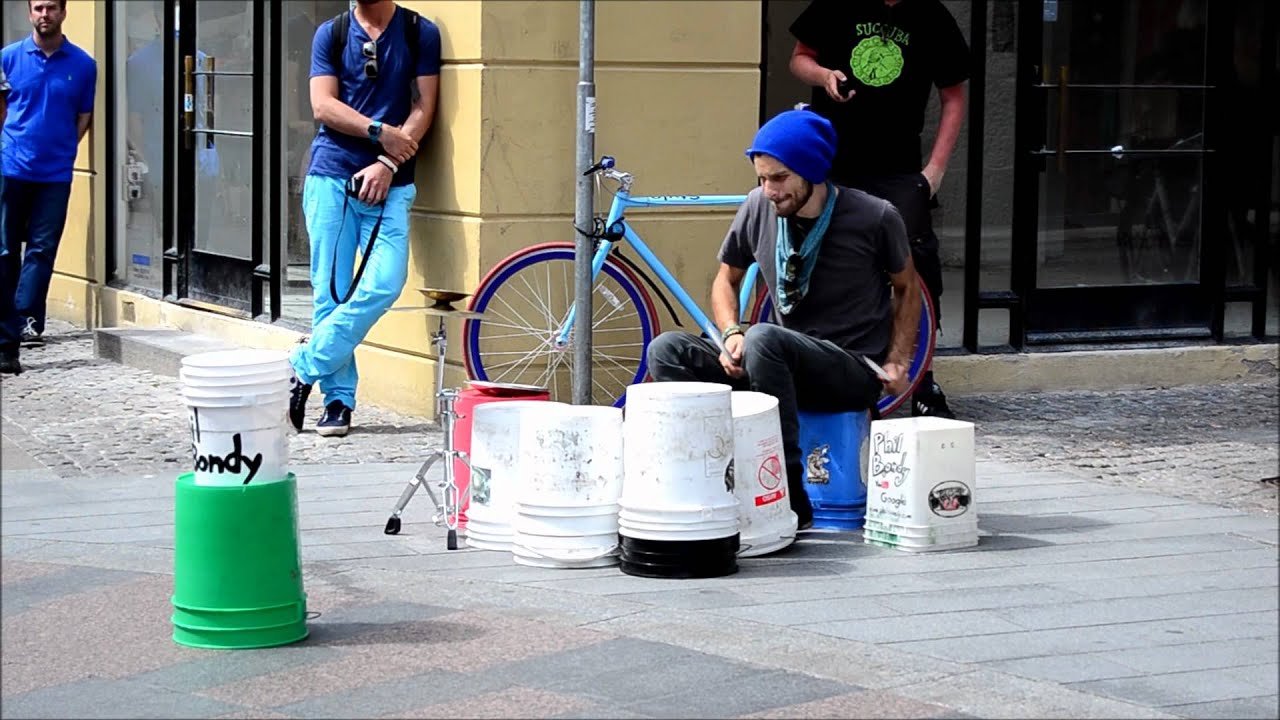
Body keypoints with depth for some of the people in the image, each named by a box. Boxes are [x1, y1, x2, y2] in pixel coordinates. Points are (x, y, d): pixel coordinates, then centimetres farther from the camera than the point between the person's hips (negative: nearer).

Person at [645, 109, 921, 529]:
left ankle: (790, 499, -31)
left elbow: (907, 288, 8)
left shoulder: (873, 218, -8)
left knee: (764, 338, -36)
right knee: (667, 351, -13)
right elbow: (727, 278, 16)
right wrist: (731, 334, -4)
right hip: (786, 366, 5)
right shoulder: (759, 208, 0)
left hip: (854, 372, -5)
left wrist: (898, 363, -4)